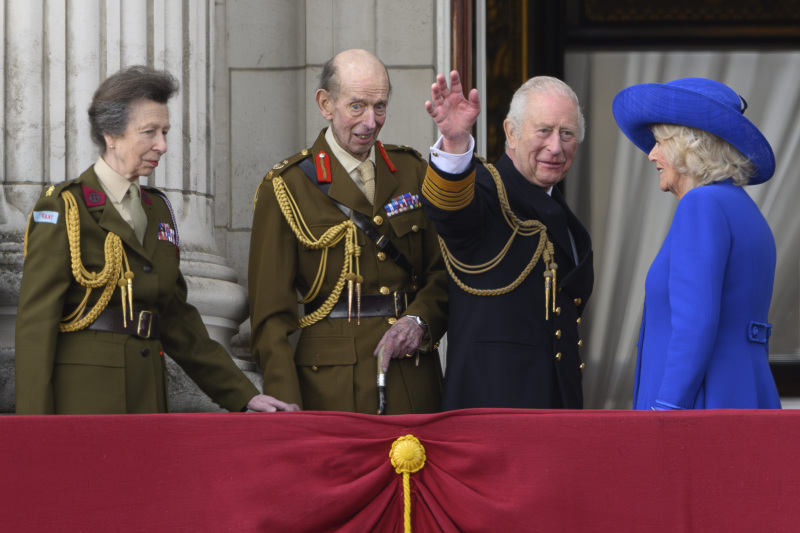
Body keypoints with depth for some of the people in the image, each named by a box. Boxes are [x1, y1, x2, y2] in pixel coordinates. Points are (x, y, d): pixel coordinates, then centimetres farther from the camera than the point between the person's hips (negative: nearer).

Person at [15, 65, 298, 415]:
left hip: (146, 398, 6)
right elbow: (35, 323, -10)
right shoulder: (61, 209, -5)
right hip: (80, 403, -6)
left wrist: (243, 396, 13)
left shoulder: (158, 211, 16)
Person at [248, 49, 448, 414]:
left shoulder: (411, 171, 11)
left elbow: (445, 271, 13)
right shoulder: (285, 188, -3)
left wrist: (419, 319, -9)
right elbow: (270, 314, -6)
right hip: (332, 381, -4)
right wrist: (287, 415, -15)